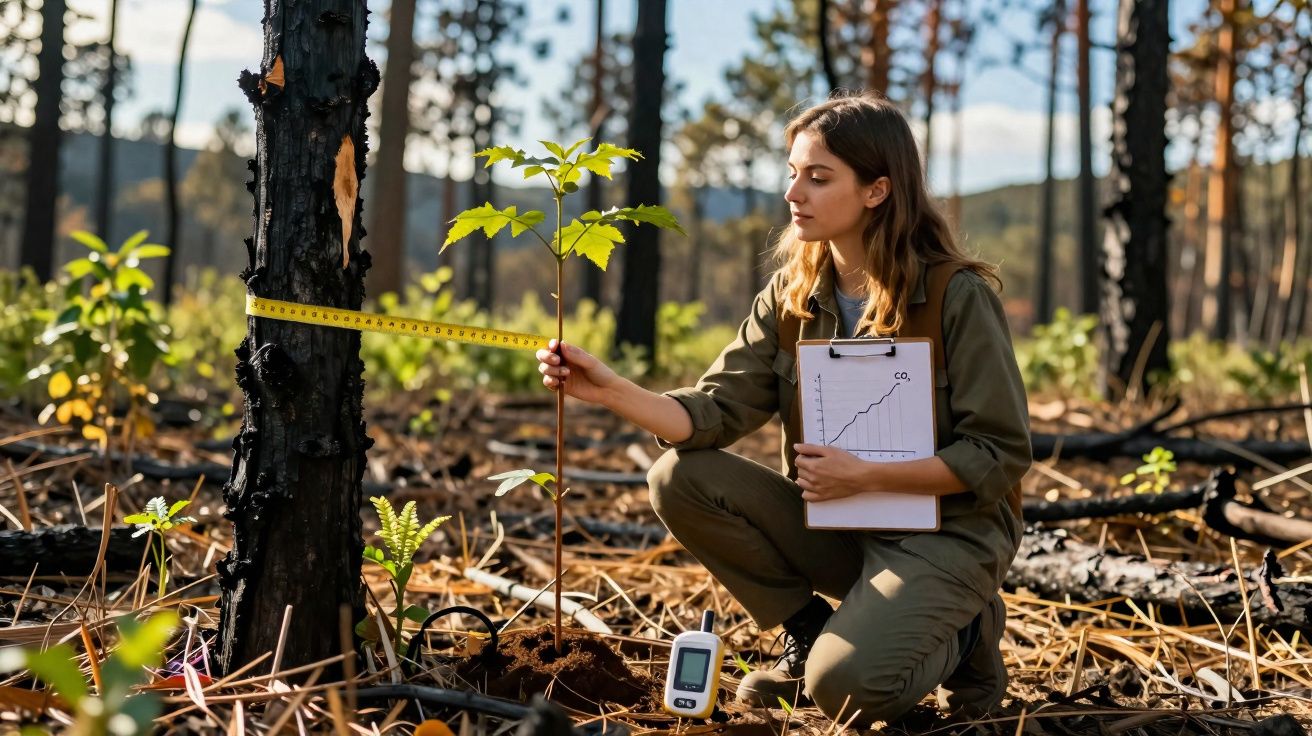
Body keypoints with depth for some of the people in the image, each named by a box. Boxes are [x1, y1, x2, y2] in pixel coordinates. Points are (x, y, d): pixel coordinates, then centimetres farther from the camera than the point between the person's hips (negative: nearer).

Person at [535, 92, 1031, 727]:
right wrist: (612, 390, -25)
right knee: (680, 479, -14)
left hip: (945, 531, -5)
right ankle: (808, 632, 3)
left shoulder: (958, 296, -16)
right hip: (833, 523, 6)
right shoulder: (792, 295, 0)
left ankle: (959, 633, 5)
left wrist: (863, 476, -22)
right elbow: (714, 411, -8)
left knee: (845, 686, -29)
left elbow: (1000, 456, -15)